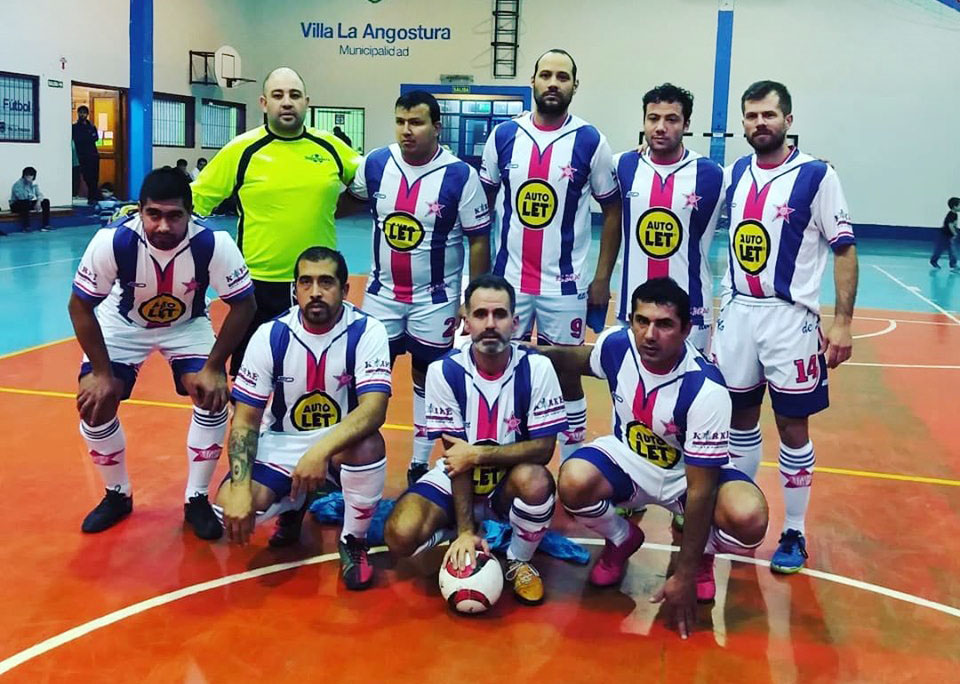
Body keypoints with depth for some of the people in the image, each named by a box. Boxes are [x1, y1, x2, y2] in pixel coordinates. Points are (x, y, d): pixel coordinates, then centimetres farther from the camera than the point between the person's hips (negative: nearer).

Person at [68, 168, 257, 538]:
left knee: (213, 396, -18)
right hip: (122, 324, 0)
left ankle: (196, 499, 2)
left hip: (187, 325, 0)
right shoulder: (112, 241, -33)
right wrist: (101, 372, -20)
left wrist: (213, 368, -23)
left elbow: (243, 304, -20)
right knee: (94, 404, -11)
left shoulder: (215, 244, -34)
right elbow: (80, 306, -20)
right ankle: (118, 495, 15)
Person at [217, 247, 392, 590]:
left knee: (367, 444, -37)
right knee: (231, 508, -23)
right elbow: (245, 420, -7)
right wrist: (240, 488, -22)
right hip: (281, 444, 2)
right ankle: (295, 504, 15)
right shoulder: (270, 335, -10)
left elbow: (374, 409, -28)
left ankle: (354, 541, -8)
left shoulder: (367, 332, -16)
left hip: (341, 443, -2)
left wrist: (321, 450, -44)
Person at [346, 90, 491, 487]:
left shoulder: (460, 175, -15)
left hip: (436, 299, -2)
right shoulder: (375, 164, -7)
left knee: (428, 377, 10)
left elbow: (479, 240, -9)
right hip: (382, 293, 3)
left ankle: (420, 465, 23)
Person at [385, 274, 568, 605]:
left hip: (510, 480, 0)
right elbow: (456, 456, -15)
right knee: (401, 535, -24)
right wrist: (465, 530, -22)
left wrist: (479, 455, -26)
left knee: (535, 480, -36)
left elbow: (543, 448, -16)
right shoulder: (444, 370, -16)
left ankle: (519, 560, -3)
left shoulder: (536, 368, -17)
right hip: (457, 477, 1)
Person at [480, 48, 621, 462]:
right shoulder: (504, 135, 2)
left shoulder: (590, 142, -4)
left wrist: (603, 279, -2)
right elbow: (483, 204, 10)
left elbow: (612, 211, 2)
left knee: (566, 376, 7)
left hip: (565, 286, -2)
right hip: (508, 279, 2)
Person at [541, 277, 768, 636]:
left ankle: (699, 554, 7)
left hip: (691, 473, -3)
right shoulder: (616, 344, -20)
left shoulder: (705, 389, -32)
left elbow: (700, 489, -27)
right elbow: (578, 359, 10)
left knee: (748, 519, -33)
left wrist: (684, 575, -25)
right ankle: (621, 540, 7)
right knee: (574, 482, -30)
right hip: (627, 459, 3)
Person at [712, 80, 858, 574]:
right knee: (740, 417, 13)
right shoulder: (734, 173, 6)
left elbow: (845, 249, -7)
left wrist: (842, 322, -12)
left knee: (792, 427, 3)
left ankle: (794, 535, 15)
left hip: (790, 317, -4)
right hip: (736, 312, 5)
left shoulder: (816, 175, -8)